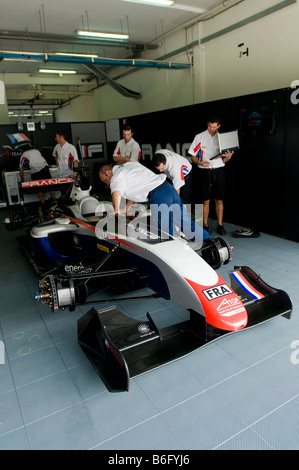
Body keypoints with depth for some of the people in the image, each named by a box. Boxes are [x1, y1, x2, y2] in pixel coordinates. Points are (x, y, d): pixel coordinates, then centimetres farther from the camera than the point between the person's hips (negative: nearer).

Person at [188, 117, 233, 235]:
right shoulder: (199, 137, 5)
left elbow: (224, 160, 11)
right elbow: (193, 157, 3)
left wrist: (228, 157, -12)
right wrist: (200, 162, -16)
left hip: (219, 171, 2)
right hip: (205, 171, -1)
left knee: (219, 200, 5)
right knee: (206, 200, 1)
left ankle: (220, 225, 14)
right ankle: (205, 225, 11)